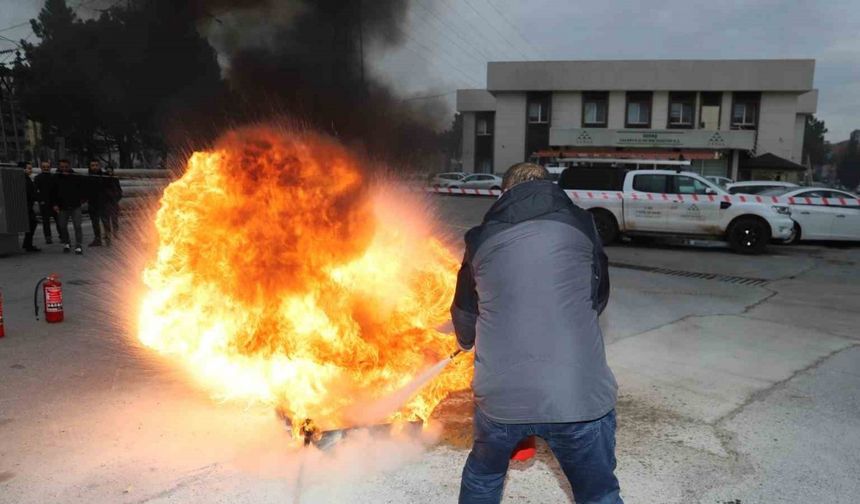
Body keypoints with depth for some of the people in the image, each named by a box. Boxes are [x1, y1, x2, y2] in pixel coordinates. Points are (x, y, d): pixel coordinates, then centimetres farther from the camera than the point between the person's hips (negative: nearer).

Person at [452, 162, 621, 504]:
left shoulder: (483, 238, 8)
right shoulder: (579, 225, 5)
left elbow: (464, 312, 20)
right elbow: (599, 297, 16)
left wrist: (467, 343, 42)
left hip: (501, 394, 2)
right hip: (579, 393, -1)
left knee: (482, 476, 28)